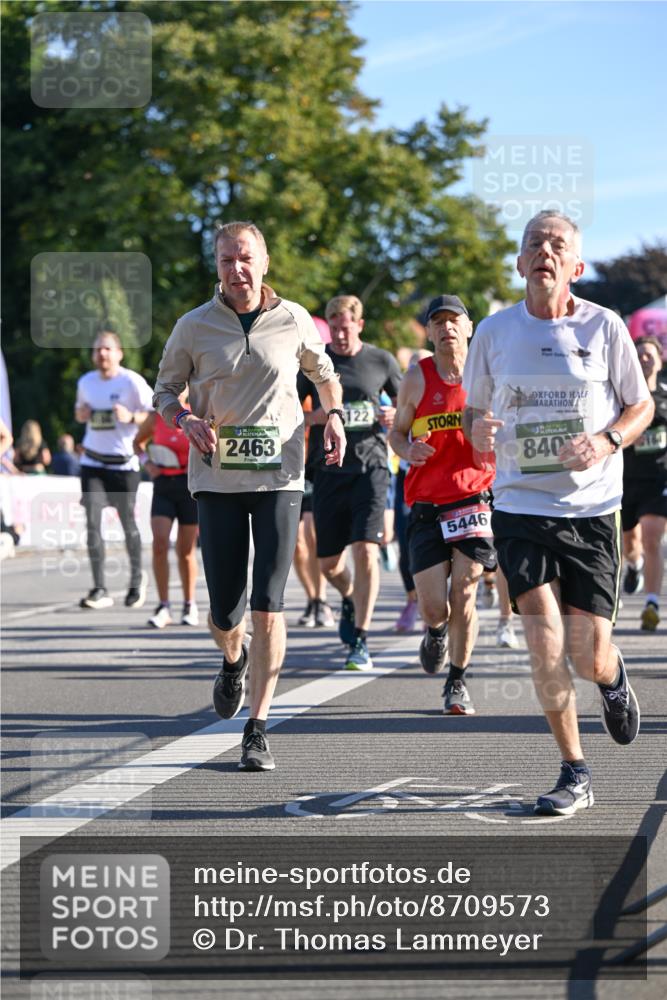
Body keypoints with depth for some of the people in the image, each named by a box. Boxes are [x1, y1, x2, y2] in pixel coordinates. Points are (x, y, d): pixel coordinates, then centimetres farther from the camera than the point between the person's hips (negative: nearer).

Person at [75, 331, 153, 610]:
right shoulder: (86, 382, 7)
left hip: (124, 463, -3)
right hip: (93, 462, 3)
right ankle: (99, 590, -8)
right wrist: (81, 413, -1)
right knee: (92, 522, -9)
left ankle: (137, 578, 31)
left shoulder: (132, 382, -8)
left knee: (128, 524, 6)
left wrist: (131, 417, -23)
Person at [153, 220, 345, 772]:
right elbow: (166, 388, 13)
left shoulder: (293, 319, 3)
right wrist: (187, 420, -8)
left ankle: (258, 730, -4)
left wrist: (334, 415, 5)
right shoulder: (195, 327, 1)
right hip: (217, 479, 0)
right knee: (225, 611, 1)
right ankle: (234, 659, 39)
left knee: (268, 606, -9)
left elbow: (323, 370, 22)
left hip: (280, 477, 0)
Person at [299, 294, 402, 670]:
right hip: (329, 470, 2)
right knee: (328, 562, 7)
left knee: (365, 550, -15)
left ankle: (360, 640, -9)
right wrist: (314, 417, -12)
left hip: (370, 467, -2)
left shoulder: (381, 361, 5)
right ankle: (350, 600, 41)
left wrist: (396, 416, -5)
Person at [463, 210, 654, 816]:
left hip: (591, 509, -1)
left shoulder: (604, 327, -1)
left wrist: (607, 441, -14)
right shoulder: (494, 331, 4)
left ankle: (613, 676, 37)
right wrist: (476, 431, -10)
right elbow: (475, 409, 14)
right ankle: (574, 774, 1)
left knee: (589, 657, -2)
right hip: (520, 505, 1)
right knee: (544, 639, -13)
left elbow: (642, 406, 7)